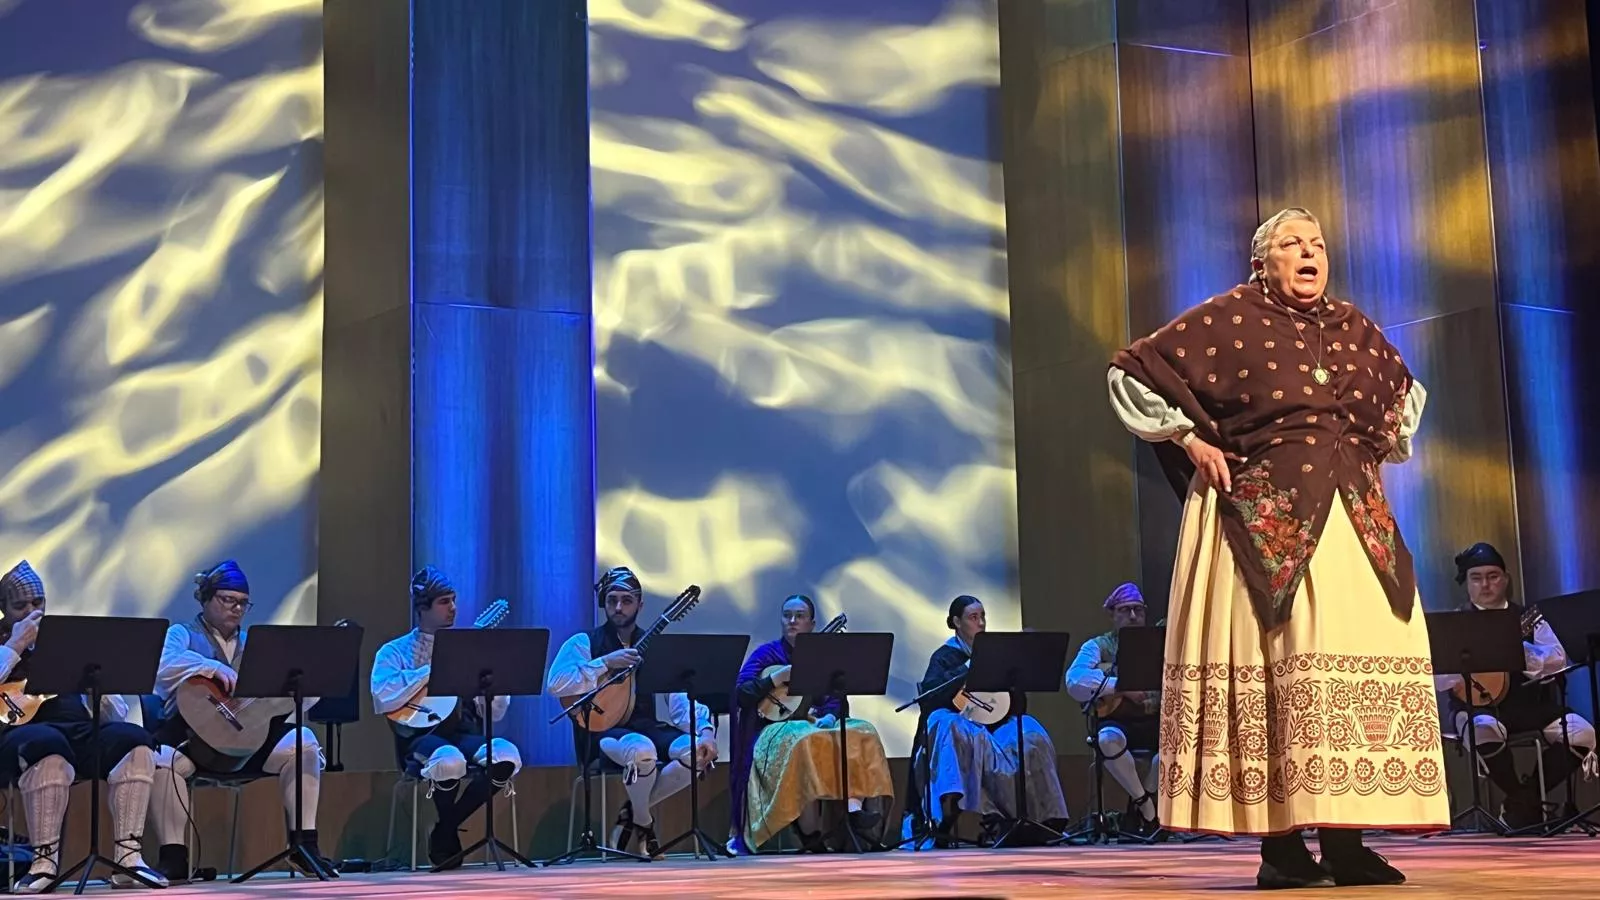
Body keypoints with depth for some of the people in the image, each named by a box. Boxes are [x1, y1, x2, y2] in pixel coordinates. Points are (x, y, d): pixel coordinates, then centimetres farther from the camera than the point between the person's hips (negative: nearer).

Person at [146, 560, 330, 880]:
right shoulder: (183, 634, 9)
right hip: (192, 736, -4)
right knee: (162, 758, -35)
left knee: (302, 743, -19)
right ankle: (173, 856, -23)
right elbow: (163, 669, -16)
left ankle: (305, 842, -14)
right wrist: (214, 668, -28)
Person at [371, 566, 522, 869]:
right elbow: (383, 699, -11)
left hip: (465, 732, 4)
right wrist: (431, 671, -11)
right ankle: (447, 839, -8)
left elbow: (494, 713, 15)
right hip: (420, 735, -4)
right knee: (450, 761, -39)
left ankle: (444, 833, -10)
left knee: (507, 755, -30)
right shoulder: (395, 651, 10)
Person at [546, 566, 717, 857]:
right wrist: (606, 663, -20)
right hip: (603, 732, -4)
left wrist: (705, 729, -16)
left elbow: (680, 697, 2)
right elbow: (555, 683, -16)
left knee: (698, 753, -24)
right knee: (642, 750, -38)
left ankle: (632, 812, -2)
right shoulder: (584, 643, 2)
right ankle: (643, 823, -5)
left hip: (647, 727, 4)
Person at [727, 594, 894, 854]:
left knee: (862, 733, -23)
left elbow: (837, 699, 4)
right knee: (805, 741, -38)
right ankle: (811, 834, -34)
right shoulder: (766, 653, 7)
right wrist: (778, 678, -16)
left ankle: (854, 810, -38)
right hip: (777, 729, -4)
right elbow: (741, 694, -7)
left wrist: (829, 717, -18)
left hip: (816, 725, 4)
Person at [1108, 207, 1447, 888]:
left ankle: (1345, 841, 2)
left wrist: (1385, 446, 18)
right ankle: (1280, 847, -5)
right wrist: (1190, 440, -5)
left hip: (1354, 521, 6)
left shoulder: (1351, 326, 15)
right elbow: (1132, 373, -2)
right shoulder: (1226, 319, -1)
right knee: (1274, 659, -9)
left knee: (1362, 661, -2)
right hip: (1265, 522, -5)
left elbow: (1407, 392, 33)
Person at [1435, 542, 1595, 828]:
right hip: (1478, 704, -3)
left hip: (1530, 702, 3)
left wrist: (1519, 650, -23)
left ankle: (1521, 806, -5)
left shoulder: (1526, 618, 11)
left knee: (1583, 736, -22)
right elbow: (1436, 674, -8)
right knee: (1483, 732, -38)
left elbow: (1558, 660, -5)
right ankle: (1530, 803, -10)